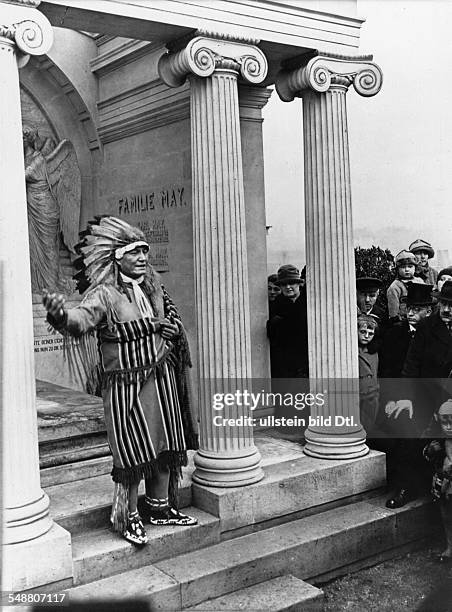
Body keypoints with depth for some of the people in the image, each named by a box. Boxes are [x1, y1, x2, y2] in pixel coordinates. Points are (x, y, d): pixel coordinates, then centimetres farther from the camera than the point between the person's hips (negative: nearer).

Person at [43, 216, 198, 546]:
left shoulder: (153, 287, 8)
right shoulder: (105, 294, -13)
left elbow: (173, 319, 21)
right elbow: (82, 318, -33)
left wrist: (169, 328, -1)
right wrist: (61, 315, -55)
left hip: (163, 379, 6)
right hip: (126, 385, -6)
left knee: (166, 447, 13)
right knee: (133, 453, -2)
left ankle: (160, 507, 31)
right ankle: (129, 516, 16)